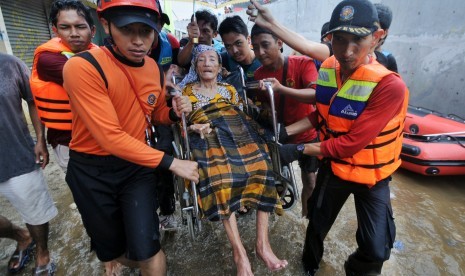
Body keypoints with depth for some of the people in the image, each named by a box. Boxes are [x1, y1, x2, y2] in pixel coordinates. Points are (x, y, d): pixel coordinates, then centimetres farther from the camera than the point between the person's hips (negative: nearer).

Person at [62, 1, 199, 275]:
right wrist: (171, 162, -23)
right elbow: (111, 138, -26)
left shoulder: (154, 68, -3)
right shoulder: (82, 67, -23)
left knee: (148, 251, -5)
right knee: (112, 248, 19)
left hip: (137, 164, 3)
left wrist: (175, 112, -12)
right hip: (91, 169, -2)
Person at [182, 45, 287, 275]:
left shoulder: (229, 89, 27)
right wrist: (195, 127, -9)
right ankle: (239, 250, -20)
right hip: (209, 138, -2)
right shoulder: (188, 91, 20)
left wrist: (255, 134, 2)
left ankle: (262, 243, -16)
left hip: (239, 133, 3)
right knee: (220, 179, -32)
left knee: (261, 168, -25)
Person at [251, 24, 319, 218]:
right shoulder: (259, 74, -8)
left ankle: (306, 214, 36)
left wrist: (280, 88, -49)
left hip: (307, 134, -2)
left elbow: (316, 95, -36)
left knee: (310, 182, 9)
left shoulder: (303, 63, -19)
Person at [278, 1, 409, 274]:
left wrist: (299, 149, -23)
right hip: (333, 166, 5)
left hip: (372, 175, -4)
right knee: (317, 224, 20)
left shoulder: (390, 86, -30)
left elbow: (352, 143, -30)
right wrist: (285, 131, -9)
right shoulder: (328, 70, -11)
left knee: (376, 250, 2)